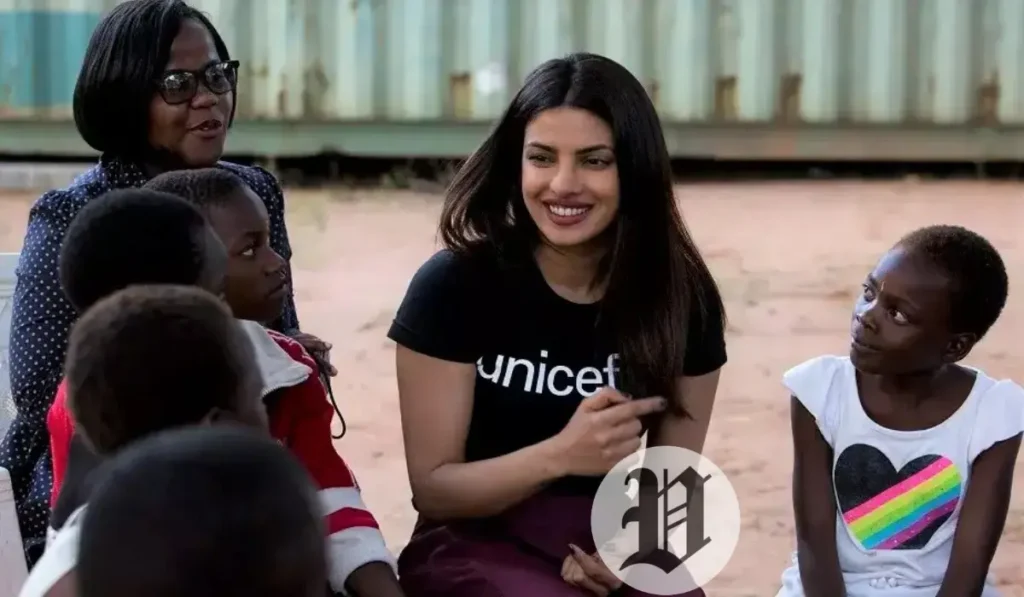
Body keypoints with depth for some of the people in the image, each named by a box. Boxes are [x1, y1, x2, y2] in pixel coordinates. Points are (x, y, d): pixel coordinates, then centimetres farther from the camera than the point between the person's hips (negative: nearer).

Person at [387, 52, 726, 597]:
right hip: (476, 550, -3)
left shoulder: (682, 296, -3)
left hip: (613, 550, 3)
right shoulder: (454, 285, -11)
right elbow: (432, 488, -8)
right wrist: (560, 454, -25)